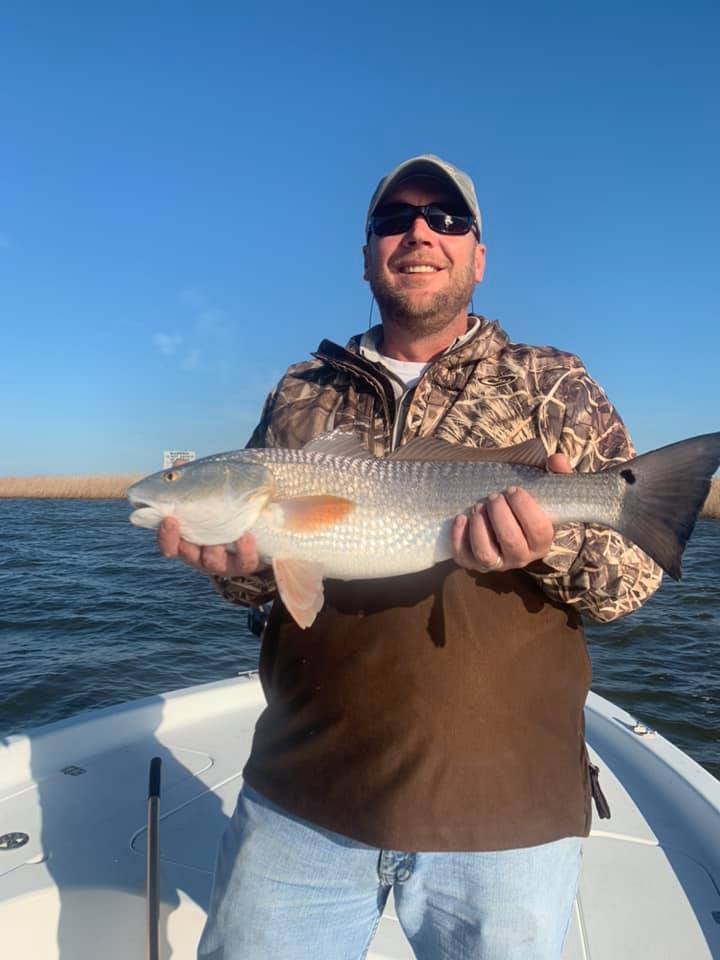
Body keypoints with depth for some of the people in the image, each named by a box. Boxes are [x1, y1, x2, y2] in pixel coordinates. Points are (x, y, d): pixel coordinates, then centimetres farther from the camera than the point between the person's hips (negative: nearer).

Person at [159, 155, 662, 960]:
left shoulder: (553, 384, 1)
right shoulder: (301, 393, 8)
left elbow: (636, 571, -3)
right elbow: (254, 564, 12)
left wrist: (551, 544, -23)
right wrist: (235, 563, -10)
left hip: (504, 808, -1)